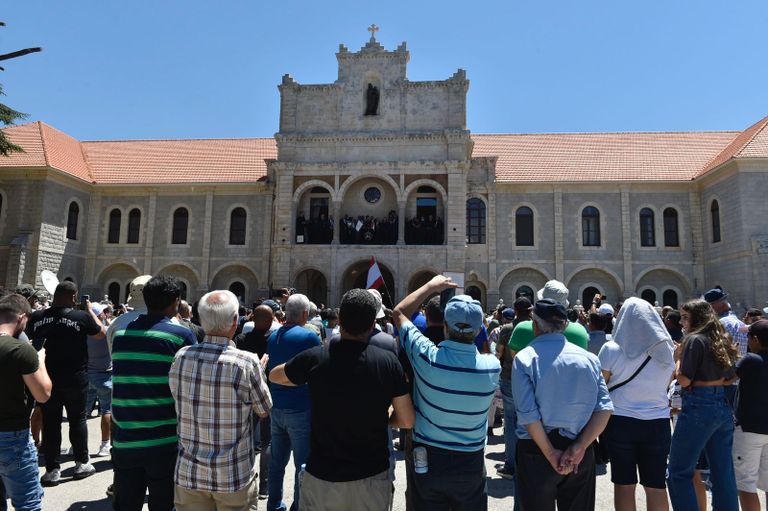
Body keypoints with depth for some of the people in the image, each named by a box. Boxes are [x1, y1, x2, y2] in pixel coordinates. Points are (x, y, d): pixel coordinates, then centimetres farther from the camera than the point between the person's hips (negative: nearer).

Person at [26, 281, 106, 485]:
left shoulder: (37, 317, -5)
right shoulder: (82, 317, -14)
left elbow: (30, 339, 14)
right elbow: (102, 333, 3)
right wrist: (90, 311, 11)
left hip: (47, 377, 2)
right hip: (75, 379, -2)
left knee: (50, 423, 9)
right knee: (77, 420, 12)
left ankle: (52, 470, 14)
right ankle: (81, 463, 21)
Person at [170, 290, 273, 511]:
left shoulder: (181, 357, -9)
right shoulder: (247, 363, -20)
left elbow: (177, 397, 8)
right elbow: (264, 410, -5)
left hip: (189, 473, 3)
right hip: (234, 476, -3)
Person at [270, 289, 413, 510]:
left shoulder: (315, 358, -13)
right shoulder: (388, 362, -13)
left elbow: (274, 376, 7)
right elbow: (407, 421, -7)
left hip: (322, 477, 0)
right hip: (372, 476, 1)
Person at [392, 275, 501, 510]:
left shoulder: (427, 357, -21)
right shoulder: (492, 366, -15)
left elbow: (399, 312, -5)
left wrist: (431, 286, 4)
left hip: (428, 460, -1)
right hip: (471, 463, 1)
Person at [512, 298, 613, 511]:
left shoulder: (525, 357, -11)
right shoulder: (589, 358, 0)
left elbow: (528, 415, -18)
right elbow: (605, 408, -8)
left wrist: (551, 454, -10)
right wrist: (579, 447, -10)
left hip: (537, 450, -3)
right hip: (580, 456, 3)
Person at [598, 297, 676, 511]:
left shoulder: (611, 349, -9)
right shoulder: (666, 350, 1)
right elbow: (666, 385, 14)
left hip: (620, 422, -2)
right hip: (658, 422, 2)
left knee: (624, 484, 7)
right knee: (656, 486, 9)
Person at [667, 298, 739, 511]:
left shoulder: (694, 339, -13)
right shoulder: (723, 340, 11)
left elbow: (684, 380, -15)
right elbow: (731, 378, 19)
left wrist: (678, 357, 0)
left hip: (699, 406, -8)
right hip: (724, 406, 8)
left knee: (678, 472, 1)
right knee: (723, 472, 14)